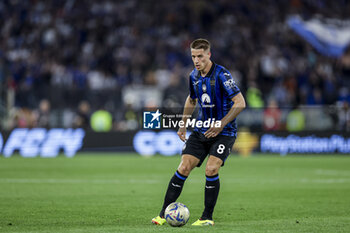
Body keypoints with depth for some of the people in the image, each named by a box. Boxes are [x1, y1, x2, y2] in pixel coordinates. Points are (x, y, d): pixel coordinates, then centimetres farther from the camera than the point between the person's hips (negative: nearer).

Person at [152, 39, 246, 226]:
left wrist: (221, 124, -22)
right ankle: (164, 214, 0)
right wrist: (183, 125, 20)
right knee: (183, 168, -5)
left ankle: (207, 218, -5)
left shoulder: (221, 75, -17)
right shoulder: (194, 76, 5)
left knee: (211, 170, -20)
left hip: (224, 133, -6)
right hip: (201, 130, 6)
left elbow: (240, 103, -19)